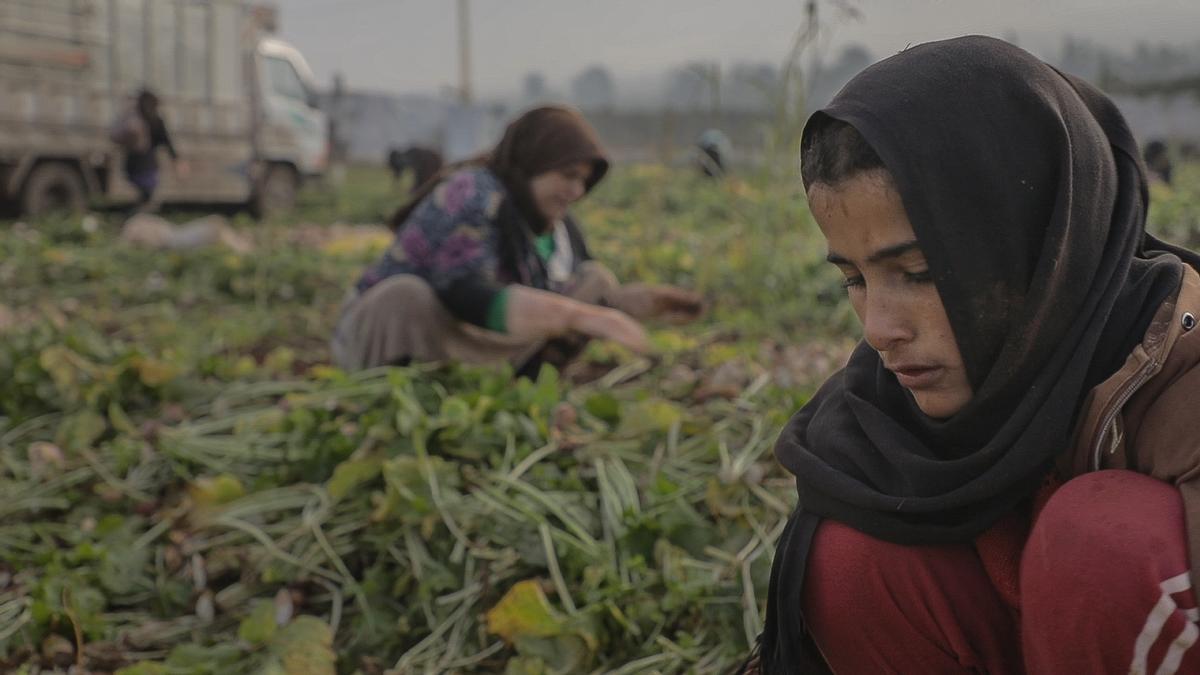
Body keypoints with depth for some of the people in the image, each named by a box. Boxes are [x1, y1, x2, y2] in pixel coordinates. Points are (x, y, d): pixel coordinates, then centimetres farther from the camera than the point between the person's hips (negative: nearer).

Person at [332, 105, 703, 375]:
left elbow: (588, 299, 7)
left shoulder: (554, 222, 1)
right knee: (408, 295, -40)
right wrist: (581, 317, -44)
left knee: (596, 282, 1)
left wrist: (639, 303, -13)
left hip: (469, 350, 8)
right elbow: (469, 299, -38)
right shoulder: (472, 197, -24)